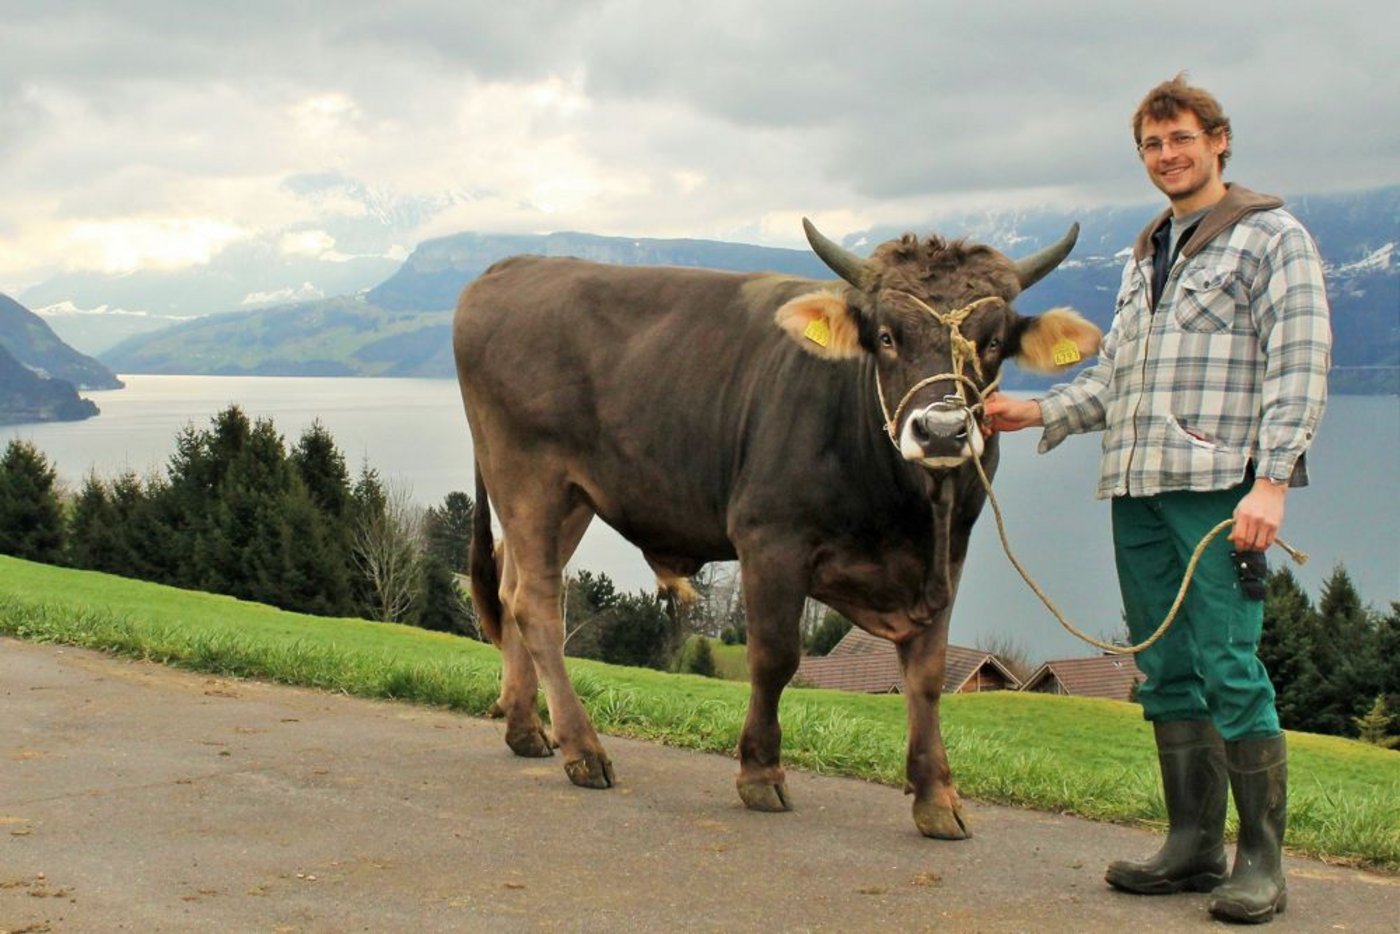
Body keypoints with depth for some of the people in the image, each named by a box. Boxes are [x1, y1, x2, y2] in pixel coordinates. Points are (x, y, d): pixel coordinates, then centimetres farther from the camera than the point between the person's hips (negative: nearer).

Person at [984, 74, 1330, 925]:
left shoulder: (1273, 238, 1)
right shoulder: (1146, 256, 23)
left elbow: (1298, 370, -7)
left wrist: (1271, 481, -16)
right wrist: (1040, 412, 9)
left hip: (1219, 489, -7)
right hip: (1136, 489, 7)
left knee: (1230, 671, -9)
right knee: (1167, 674, 8)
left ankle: (1261, 861, -1)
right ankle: (1193, 845, 16)